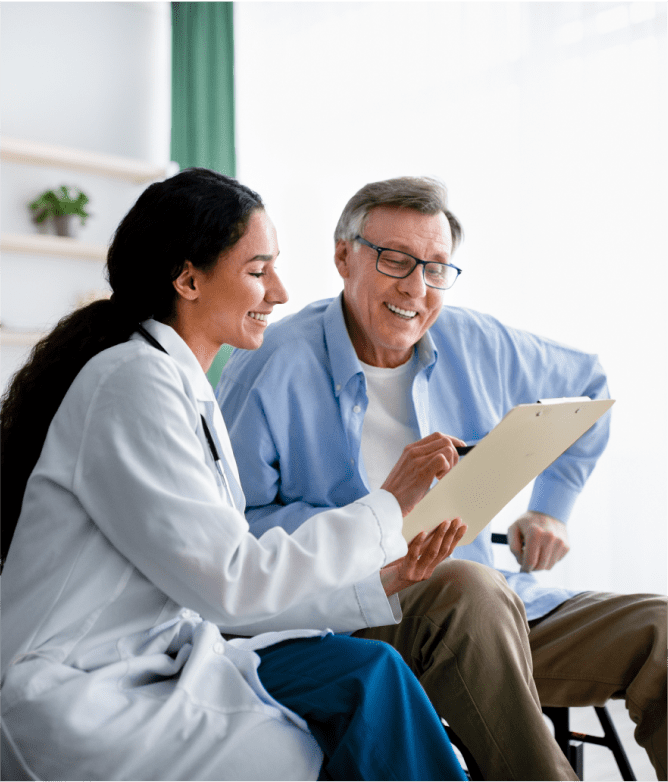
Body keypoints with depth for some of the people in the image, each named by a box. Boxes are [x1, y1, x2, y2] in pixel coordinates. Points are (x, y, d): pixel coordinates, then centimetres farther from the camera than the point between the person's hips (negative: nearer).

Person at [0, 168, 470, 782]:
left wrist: (381, 583, 2)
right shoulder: (135, 383, -17)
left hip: (157, 658, 8)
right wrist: (388, 506, -15)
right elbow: (231, 581, -21)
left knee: (369, 672, -9)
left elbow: (223, 592, 8)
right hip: (81, 699, -8)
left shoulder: (185, 387, 12)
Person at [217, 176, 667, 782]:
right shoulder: (270, 368, -6)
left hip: (491, 618, 5)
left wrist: (550, 508, 17)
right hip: (350, 619, -5)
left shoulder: (478, 344, 9)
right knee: (468, 587, -37)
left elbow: (588, 386, 26)